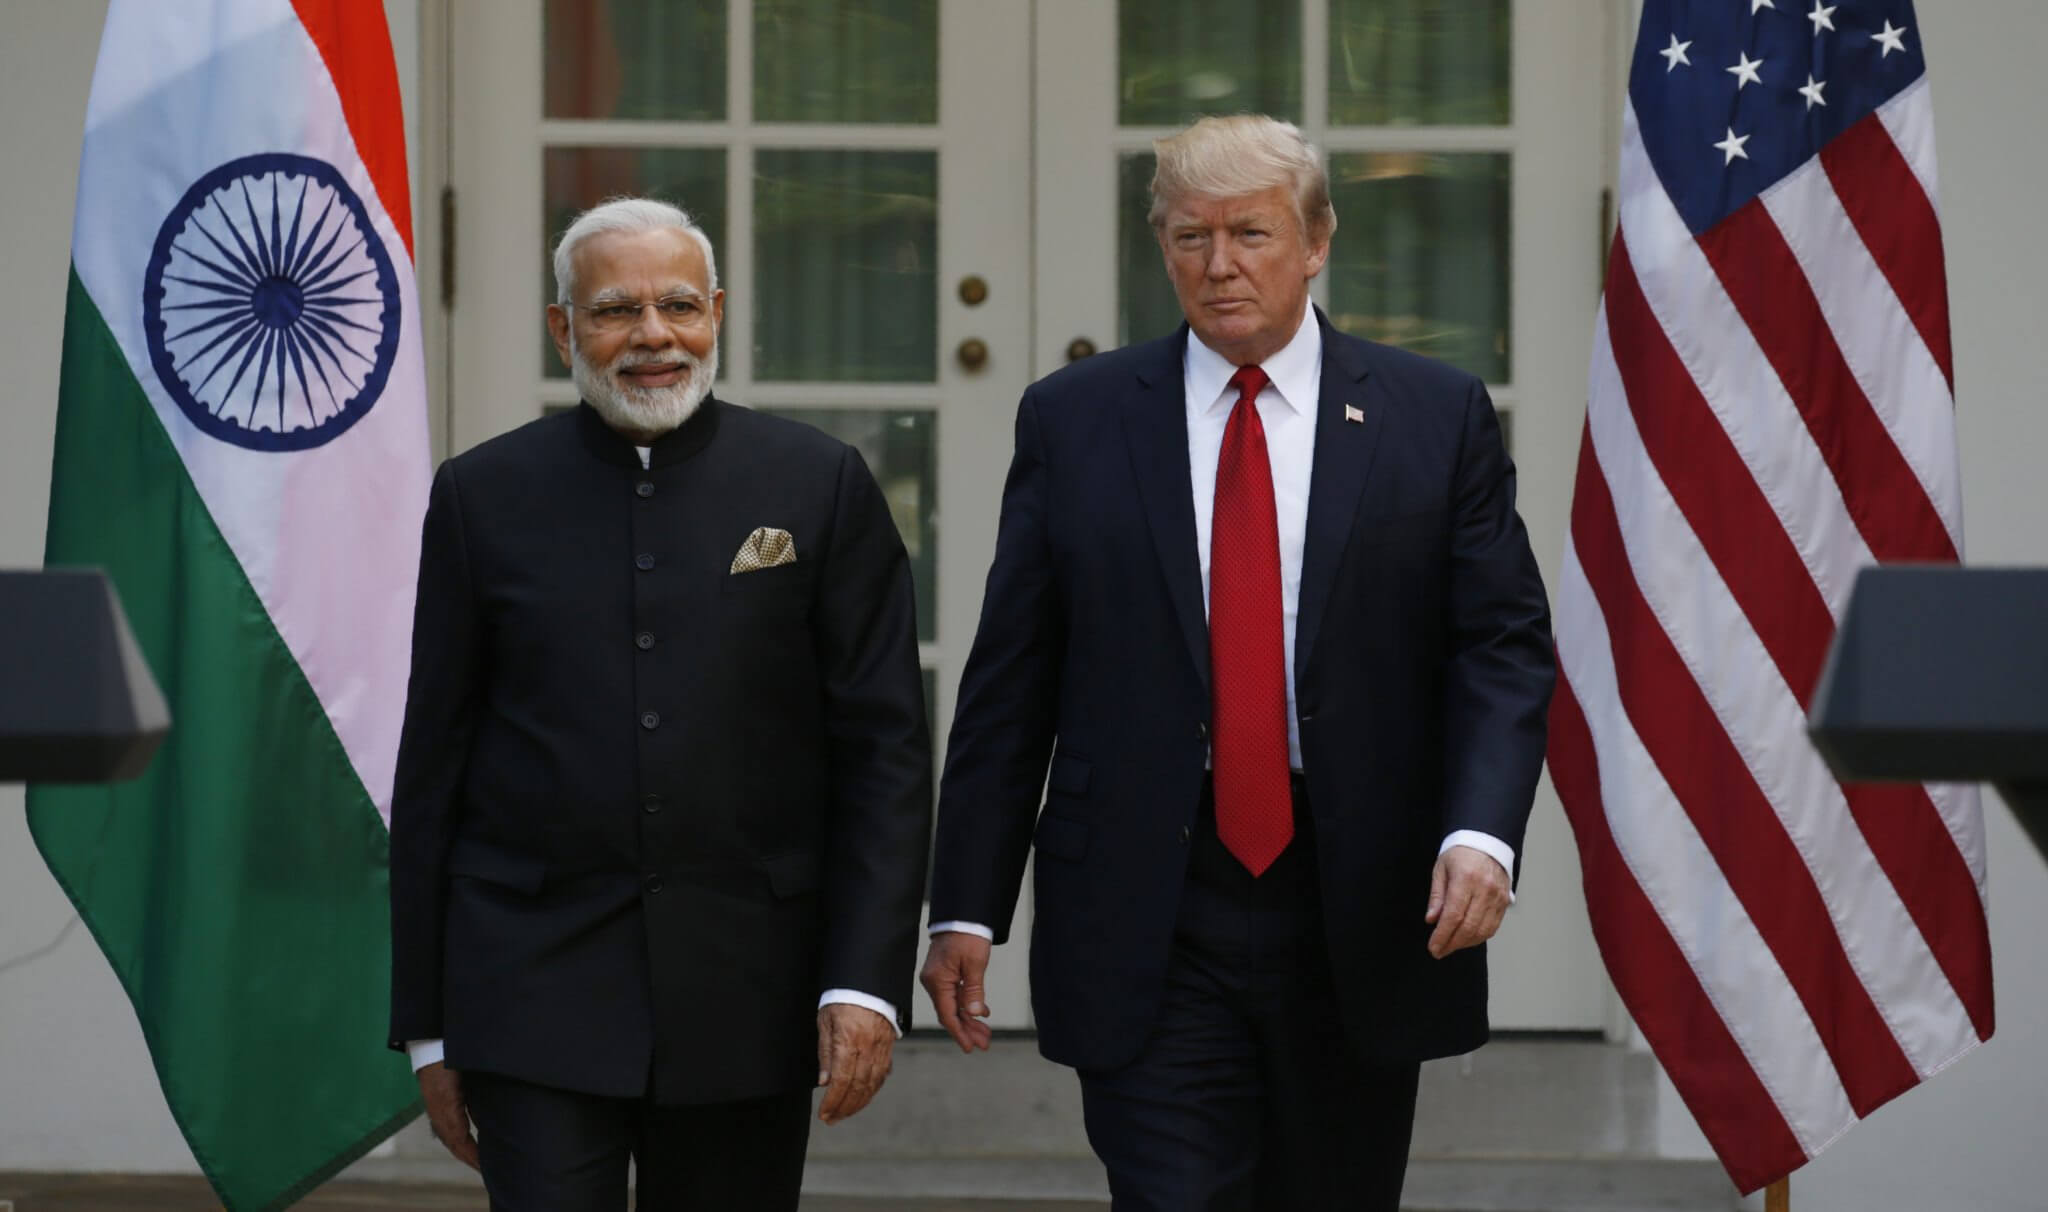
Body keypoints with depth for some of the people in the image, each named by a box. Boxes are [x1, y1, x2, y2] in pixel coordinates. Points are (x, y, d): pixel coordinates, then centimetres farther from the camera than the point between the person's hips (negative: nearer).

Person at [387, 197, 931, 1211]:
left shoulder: (819, 487, 3)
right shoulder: (484, 496, 5)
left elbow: (885, 748, 2)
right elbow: (432, 772, 7)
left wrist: (868, 980, -9)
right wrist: (426, 1025, 5)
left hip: (746, 1001, 1)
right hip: (536, 994, -1)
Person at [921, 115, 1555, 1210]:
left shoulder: (1435, 419, 5)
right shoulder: (1072, 421, 6)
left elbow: (1506, 646, 0)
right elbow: (1009, 678, 6)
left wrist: (1481, 832, -17)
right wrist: (967, 906, 1)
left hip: (1364, 916, 1)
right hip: (1149, 926, -1)